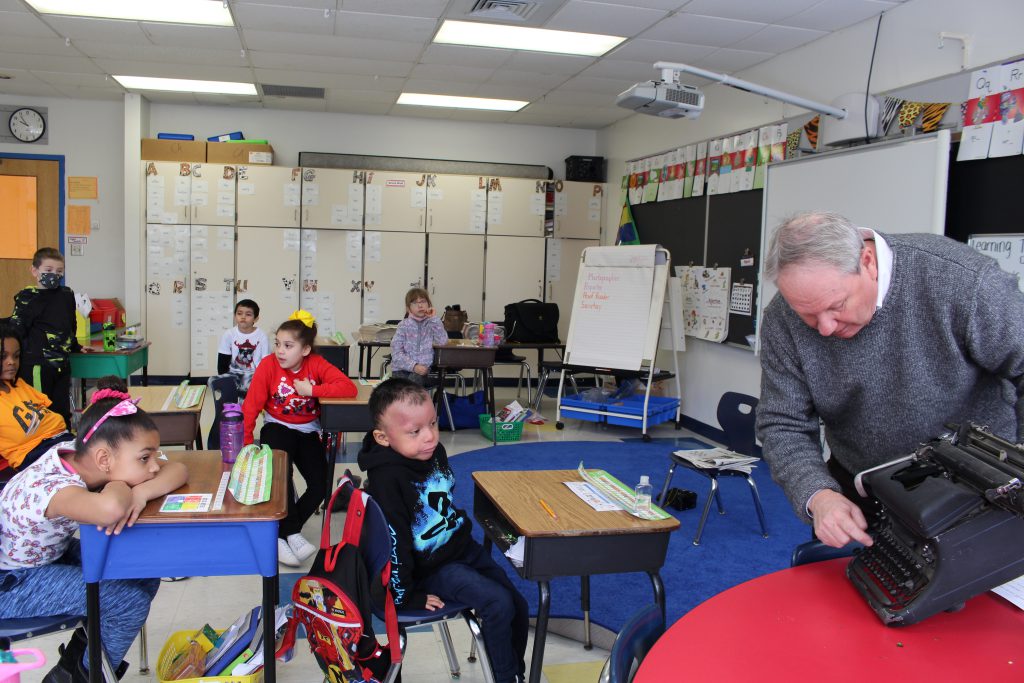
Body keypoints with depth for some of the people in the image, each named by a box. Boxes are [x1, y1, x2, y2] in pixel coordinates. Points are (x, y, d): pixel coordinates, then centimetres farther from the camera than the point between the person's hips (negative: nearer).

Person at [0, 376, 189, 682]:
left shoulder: (79, 455, -15)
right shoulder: (55, 487, -38)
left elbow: (177, 470, -15)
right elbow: (110, 508, -63)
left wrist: (140, 492, -37)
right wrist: (120, 486, -37)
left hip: (53, 553, 8)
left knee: (145, 574, 1)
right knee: (130, 601, -17)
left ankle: (81, 654, 21)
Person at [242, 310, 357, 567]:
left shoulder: (316, 364, -12)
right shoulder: (269, 365, -15)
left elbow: (349, 387, -24)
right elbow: (251, 405, -16)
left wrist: (311, 390, -27)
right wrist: (245, 443, -22)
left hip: (307, 431, 2)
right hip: (277, 427, -2)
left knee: (320, 486, -15)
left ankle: (281, 533, 1)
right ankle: (292, 534, -15)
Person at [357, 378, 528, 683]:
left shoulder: (434, 451, -3)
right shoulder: (386, 480, -29)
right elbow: (393, 543, -25)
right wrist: (407, 596, -19)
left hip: (462, 546, 8)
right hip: (432, 566, -8)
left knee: (519, 607, 7)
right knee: (500, 604, -20)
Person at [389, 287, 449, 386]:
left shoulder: (431, 324, 7)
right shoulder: (403, 326, 3)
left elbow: (442, 342, -11)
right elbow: (396, 353, -5)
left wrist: (433, 318, -10)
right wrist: (414, 366, -19)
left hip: (422, 369, 0)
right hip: (402, 368, 0)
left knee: (415, 379, -31)